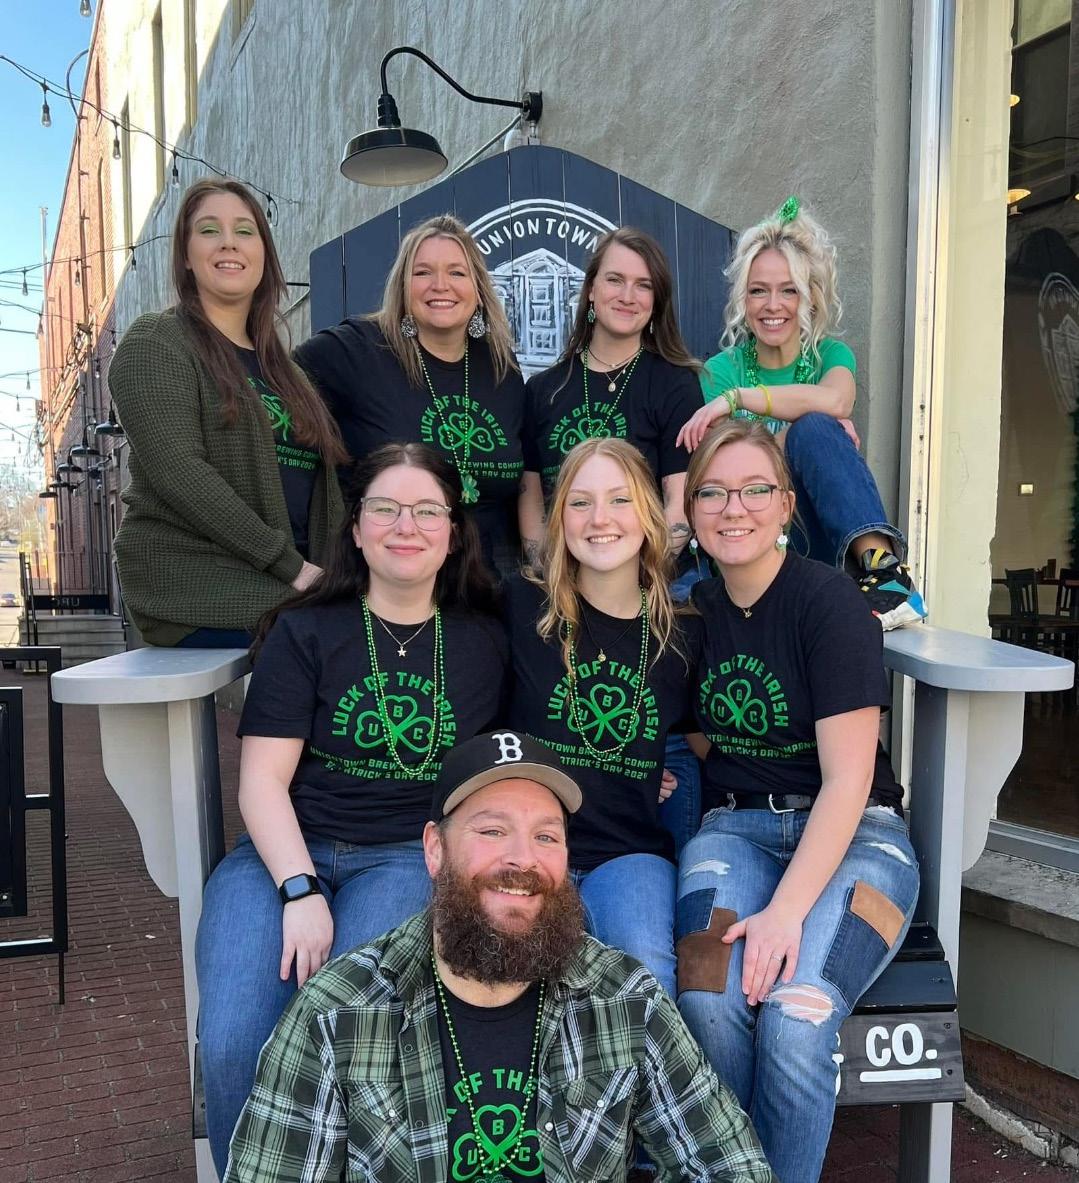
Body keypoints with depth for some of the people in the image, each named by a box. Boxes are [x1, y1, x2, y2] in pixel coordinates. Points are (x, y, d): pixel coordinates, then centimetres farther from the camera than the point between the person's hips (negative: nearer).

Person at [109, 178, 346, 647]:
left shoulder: (277, 363, 22)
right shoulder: (155, 344, 1)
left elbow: (317, 476, 18)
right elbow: (177, 471, -12)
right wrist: (291, 564, -16)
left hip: (292, 581, 6)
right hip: (195, 588, -6)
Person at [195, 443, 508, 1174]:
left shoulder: (485, 641, 9)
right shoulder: (305, 632, 5)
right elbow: (263, 780, -1)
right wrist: (301, 890, -14)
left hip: (411, 859, 0)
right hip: (288, 852, 1)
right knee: (234, 1043, -22)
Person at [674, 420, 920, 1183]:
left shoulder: (828, 599, -10)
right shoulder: (695, 608, 7)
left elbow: (847, 778, -14)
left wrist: (787, 908, -23)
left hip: (852, 835, -3)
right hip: (735, 830, 4)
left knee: (794, 1018, -28)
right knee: (709, 1000, -26)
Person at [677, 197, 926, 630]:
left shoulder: (830, 355, 9)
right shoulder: (721, 370, 8)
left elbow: (836, 399, -18)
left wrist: (735, 398, -21)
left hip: (828, 541, 1)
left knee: (814, 428, -26)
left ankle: (882, 566, -38)